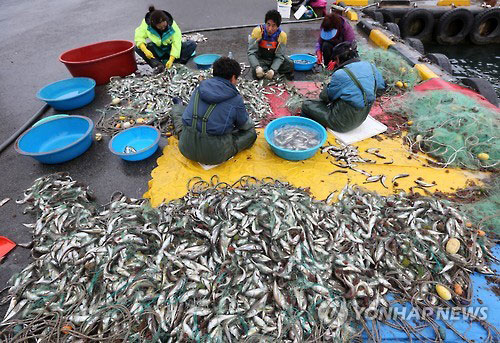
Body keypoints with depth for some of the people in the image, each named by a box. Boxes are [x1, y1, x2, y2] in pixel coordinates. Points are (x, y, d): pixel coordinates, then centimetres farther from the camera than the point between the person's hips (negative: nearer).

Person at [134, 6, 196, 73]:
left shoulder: (172, 25, -24)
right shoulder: (146, 24, -20)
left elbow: (176, 43, -27)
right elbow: (139, 37, -20)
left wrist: (171, 60, -37)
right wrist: (145, 50, -40)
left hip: (171, 49, -1)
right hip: (157, 52, 1)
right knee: (137, 48, -22)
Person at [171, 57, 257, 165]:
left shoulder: (200, 88, 4)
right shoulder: (236, 99, -8)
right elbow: (244, 125, 6)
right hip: (216, 156, -4)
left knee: (177, 110, 28)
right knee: (250, 131, 12)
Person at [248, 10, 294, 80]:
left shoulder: (282, 35, -14)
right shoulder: (257, 31, -19)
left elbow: (279, 56, -14)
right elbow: (251, 53, -20)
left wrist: (273, 70, -34)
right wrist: (257, 67, -40)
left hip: (274, 59, 1)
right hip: (260, 59, -1)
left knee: (290, 64, -23)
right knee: (257, 73, -33)